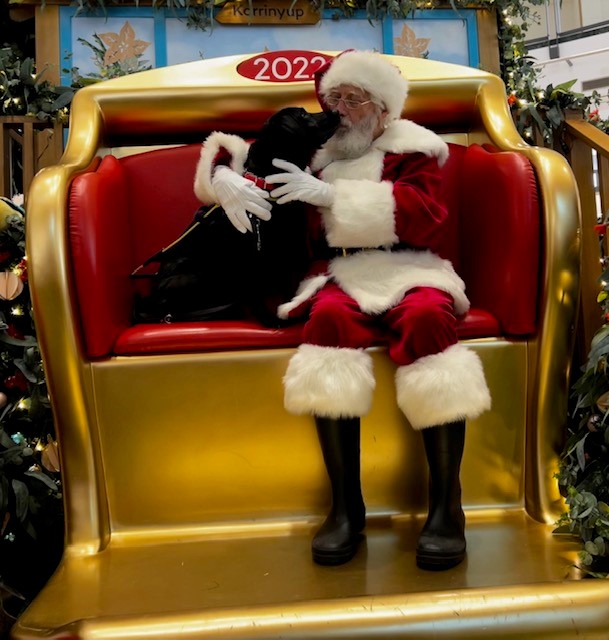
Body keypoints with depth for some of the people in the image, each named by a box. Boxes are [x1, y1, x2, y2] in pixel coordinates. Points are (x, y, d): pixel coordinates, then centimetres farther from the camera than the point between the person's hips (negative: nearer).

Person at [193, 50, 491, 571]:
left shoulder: (411, 149, 12)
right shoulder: (312, 149, 19)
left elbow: (424, 216, -8)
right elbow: (230, 153, 23)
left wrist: (330, 194, -12)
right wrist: (233, 184, -3)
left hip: (407, 272, -1)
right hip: (338, 276, 1)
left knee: (427, 317, -35)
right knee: (328, 317, -34)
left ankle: (446, 505, -27)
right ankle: (346, 505, -30)